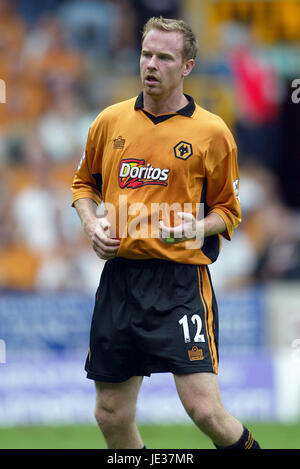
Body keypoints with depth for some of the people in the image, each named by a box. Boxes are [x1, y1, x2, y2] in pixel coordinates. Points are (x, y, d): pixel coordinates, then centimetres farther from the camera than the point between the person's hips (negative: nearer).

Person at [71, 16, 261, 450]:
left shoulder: (212, 132, -1)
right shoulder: (111, 121, 9)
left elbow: (228, 210, 7)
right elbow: (84, 183, 23)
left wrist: (195, 228, -13)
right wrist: (92, 223, 3)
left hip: (181, 279, -4)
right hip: (119, 275, 4)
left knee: (205, 409, -15)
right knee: (111, 415, 6)